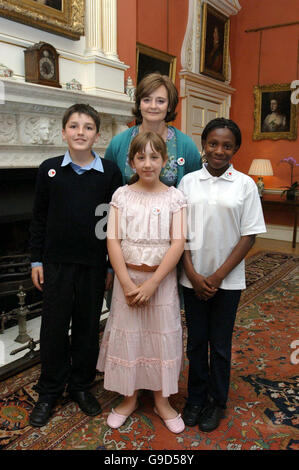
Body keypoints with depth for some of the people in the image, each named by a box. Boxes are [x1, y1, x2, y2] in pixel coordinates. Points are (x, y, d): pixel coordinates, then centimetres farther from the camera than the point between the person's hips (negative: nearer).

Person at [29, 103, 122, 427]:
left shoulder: (110, 173, -2)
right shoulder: (49, 169, 0)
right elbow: (39, 218, 4)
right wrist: (37, 260, 3)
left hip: (94, 262, 0)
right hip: (57, 261, 0)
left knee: (88, 326, 12)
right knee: (54, 326, 9)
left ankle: (81, 385, 33)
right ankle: (49, 391, 29)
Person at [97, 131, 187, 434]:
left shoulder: (174, 197, -3)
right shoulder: (122, 195, -1)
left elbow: (178, 243, -10)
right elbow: (113, 241, -5)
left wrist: (152, 283, -17)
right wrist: (128, 284, -13)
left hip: (162, 278, -1)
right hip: (128, 276, 1)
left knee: (162, 336, 10)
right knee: (127, 335, 10)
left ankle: (161, 400, 31)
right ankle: (129, 398, 32)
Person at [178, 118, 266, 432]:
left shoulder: (245, 185, -3)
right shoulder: (188, 182, 1)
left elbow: (249, 235, -5)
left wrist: (219, 275, -10)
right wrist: (193, 275, -8)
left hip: (227, 279, -1)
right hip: (193, 278, 2)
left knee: (220, 344, 11)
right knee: (196, 341, 13)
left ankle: (216, 402, 32)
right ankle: (196, 398, 33)